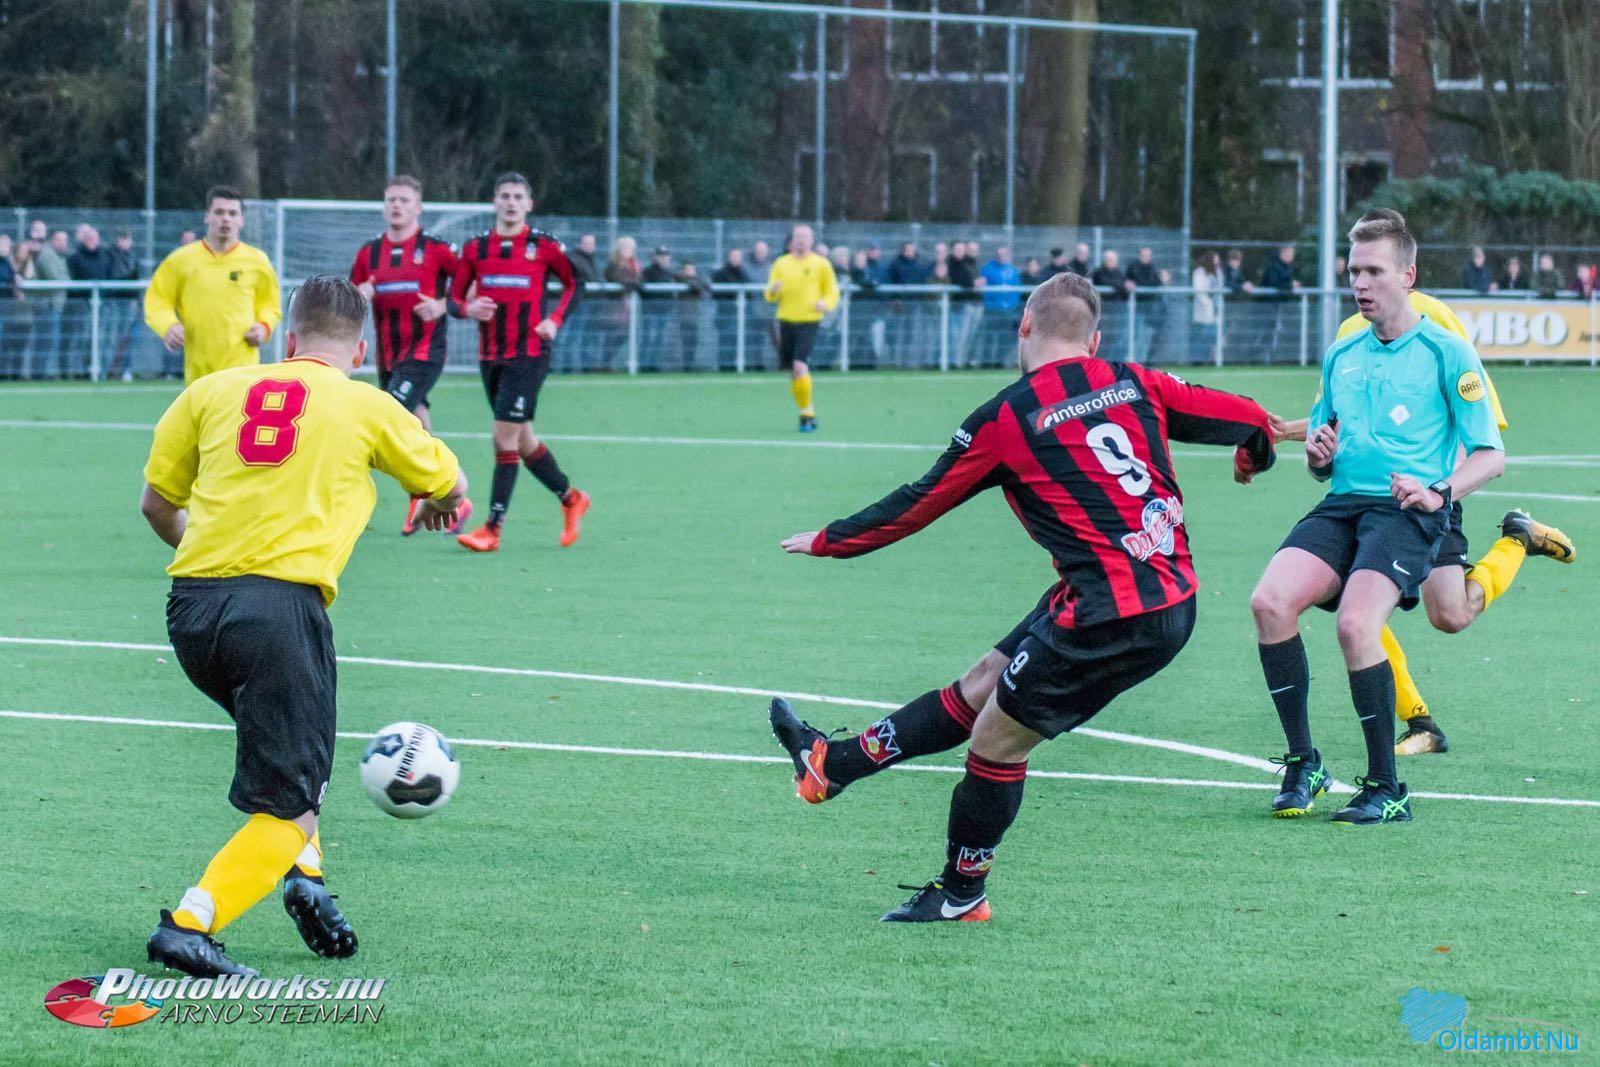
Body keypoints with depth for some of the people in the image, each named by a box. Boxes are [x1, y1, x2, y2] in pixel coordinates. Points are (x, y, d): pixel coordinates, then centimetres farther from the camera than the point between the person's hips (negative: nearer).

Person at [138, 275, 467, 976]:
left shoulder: (213, 390, 15)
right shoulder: (365, 406, 10)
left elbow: (156, 504, 20)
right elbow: (449, 485, 26)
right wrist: (437, 502, 50)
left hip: (190, 604, 5)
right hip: (281, 601, -5)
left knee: (289, 742, 31)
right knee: (287, 805, 0)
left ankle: (303, 873, 16)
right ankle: (190, 925, -18)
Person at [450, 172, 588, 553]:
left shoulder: (544, 246, -3)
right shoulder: (476, 248, 7)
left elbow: (575, 283, 8)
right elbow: (455, 296, 12)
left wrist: (555, 320, -6)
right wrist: (469, 308, -11)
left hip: (529, 354, -5)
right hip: (490, 356, 5)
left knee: (505, 437, -11)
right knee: (523, 441, 12)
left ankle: (493, 529, -9)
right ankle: (571, 499, 33)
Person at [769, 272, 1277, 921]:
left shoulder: (1006, 418, -7)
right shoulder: (1135, 383, 6)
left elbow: (919, 504, 4)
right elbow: (1251, 421, 10)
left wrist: (828, 542, 19)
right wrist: (1253, 455, 35)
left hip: (1106, 617, -8)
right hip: (1173, 604, 8)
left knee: (997, 740, 10)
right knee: (978, 691, 17)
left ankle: (962, 894, 25)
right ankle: (831, 765, 28)